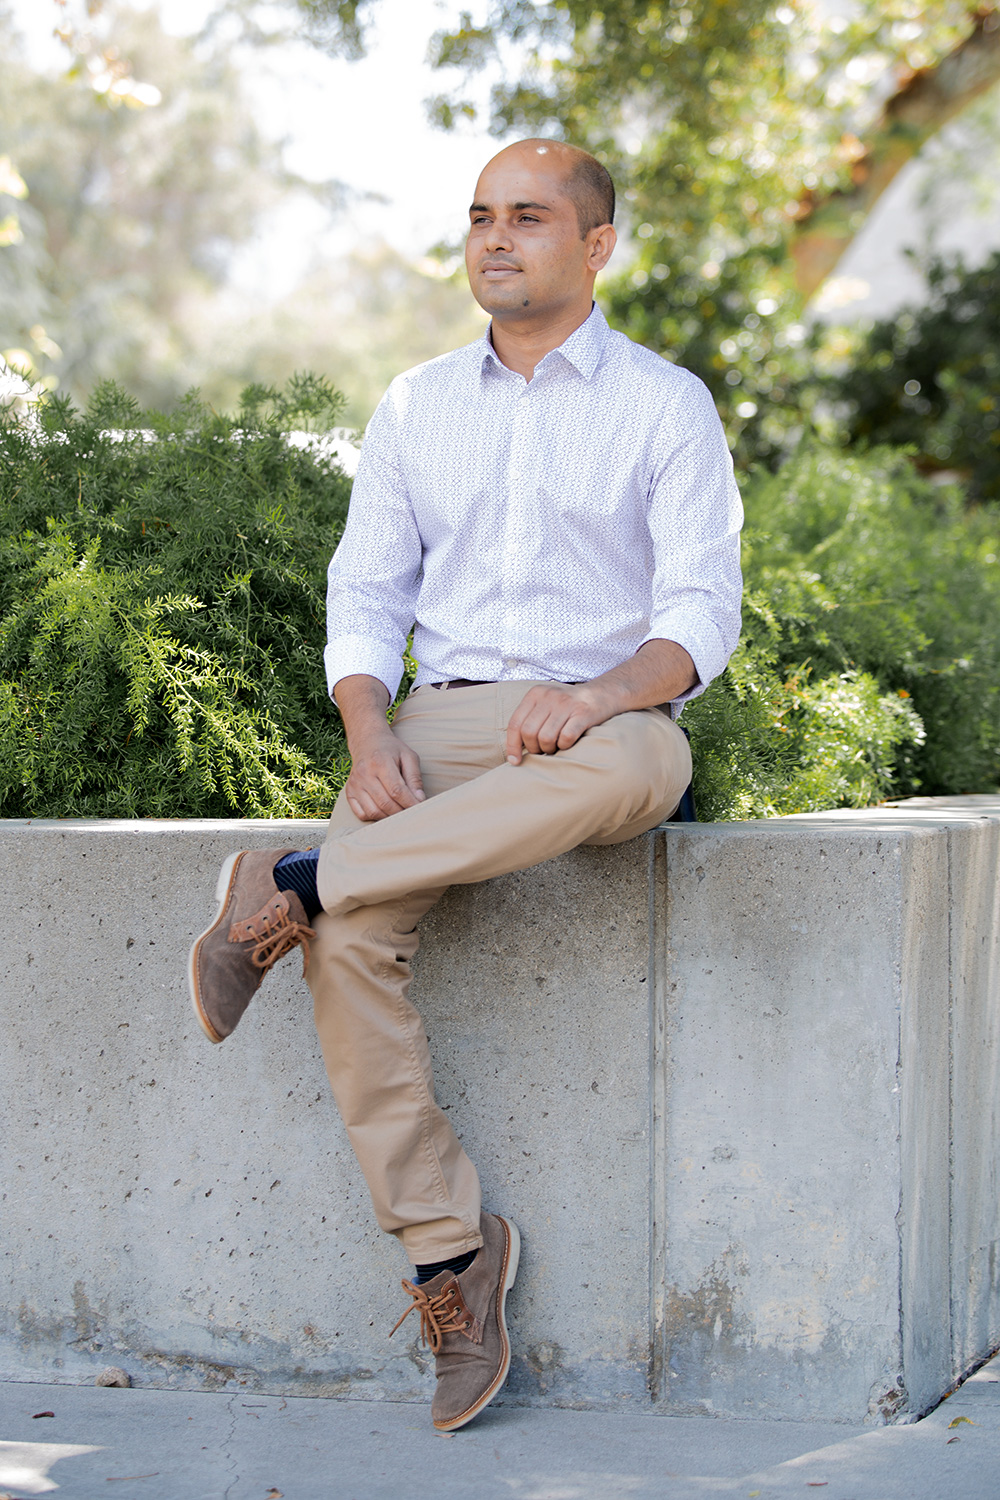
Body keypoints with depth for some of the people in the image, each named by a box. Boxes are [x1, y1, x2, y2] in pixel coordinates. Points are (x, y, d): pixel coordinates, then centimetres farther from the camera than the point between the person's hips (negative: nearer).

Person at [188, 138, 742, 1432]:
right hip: (441, 726, 3)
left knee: (634, 762, -41)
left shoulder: (664, 405, 6)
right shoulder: (414, 408, 17)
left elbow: (704, 612, -2)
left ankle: (292, 886, -33)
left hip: (605, 727, -2)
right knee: (349, 940, -27)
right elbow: (364, 595, 12)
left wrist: (602, 694, -23)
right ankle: (447, 1250, -20)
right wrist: (370, 732, -8)